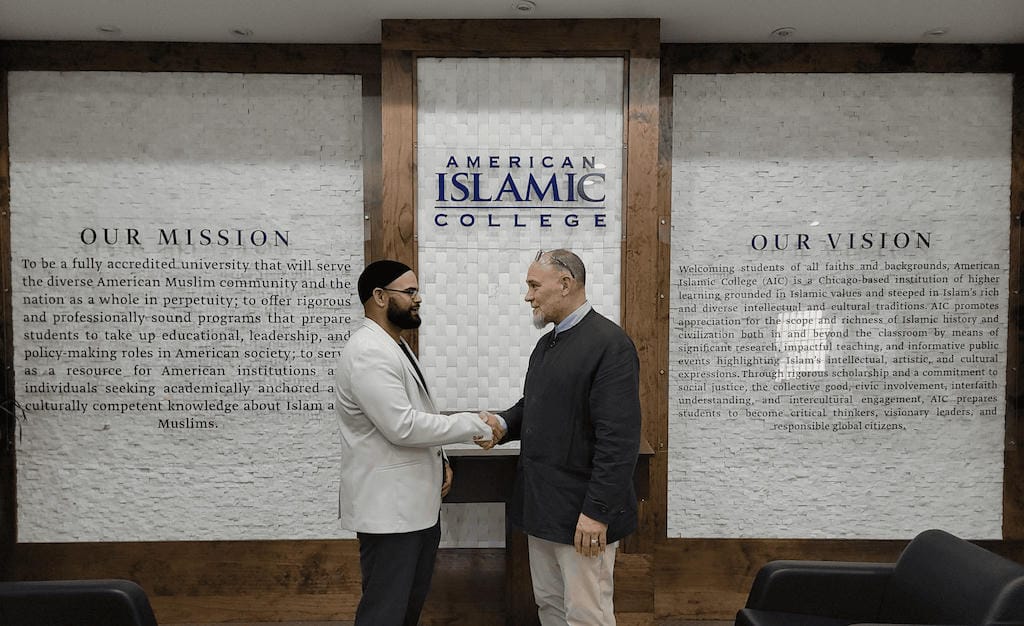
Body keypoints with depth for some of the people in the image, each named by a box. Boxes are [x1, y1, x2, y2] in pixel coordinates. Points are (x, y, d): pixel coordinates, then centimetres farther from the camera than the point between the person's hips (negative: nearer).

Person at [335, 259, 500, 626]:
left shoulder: (395, 346, 13)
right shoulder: (368, 352, -21)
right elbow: (402, 426, -26)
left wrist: (438, 459, 8)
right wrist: (471, 425, -17)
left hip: (416, 501, 10)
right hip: (388, 506, -10)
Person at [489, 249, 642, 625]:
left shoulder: (610, 344, -16)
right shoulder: (547, 343, 13)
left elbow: (619, 439, -20)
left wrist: (597, 511, -21)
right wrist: (505, 424, 1)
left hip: (582, 511, -8)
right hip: (542, 506, 9)